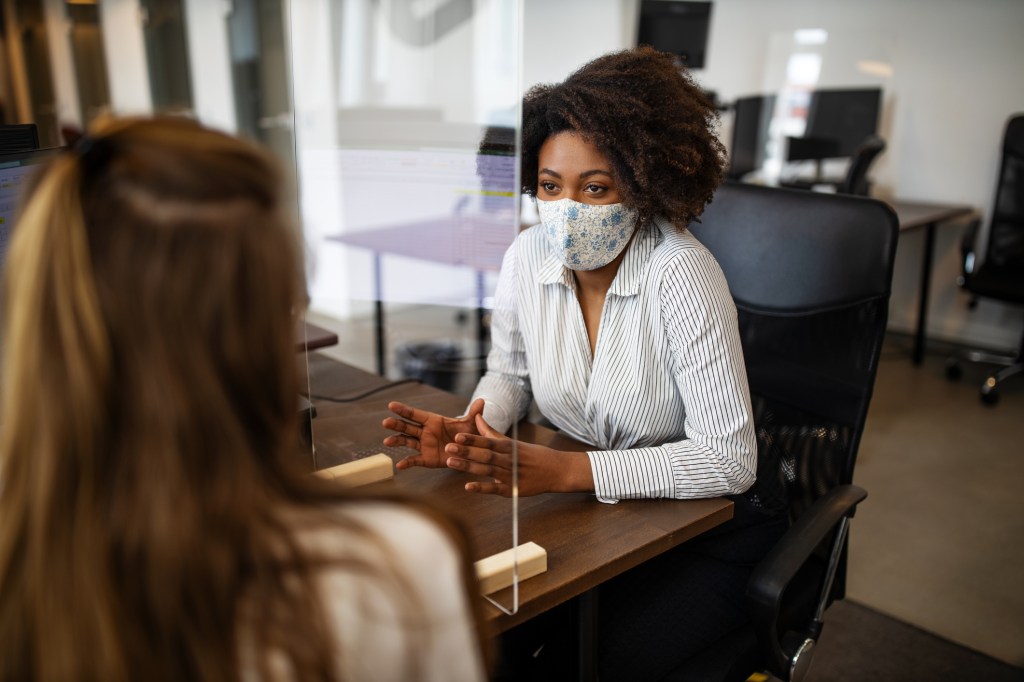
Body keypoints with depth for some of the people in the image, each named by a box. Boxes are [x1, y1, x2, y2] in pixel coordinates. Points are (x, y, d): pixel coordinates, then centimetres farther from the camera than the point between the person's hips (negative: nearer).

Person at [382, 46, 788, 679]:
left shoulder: (681, 274, -25)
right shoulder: (528, 256, -7)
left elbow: (728, 459, -26)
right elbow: (509, 372, 10)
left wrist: (567, 471, -32)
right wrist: (473, 431, -12)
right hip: (596, 506, 5)